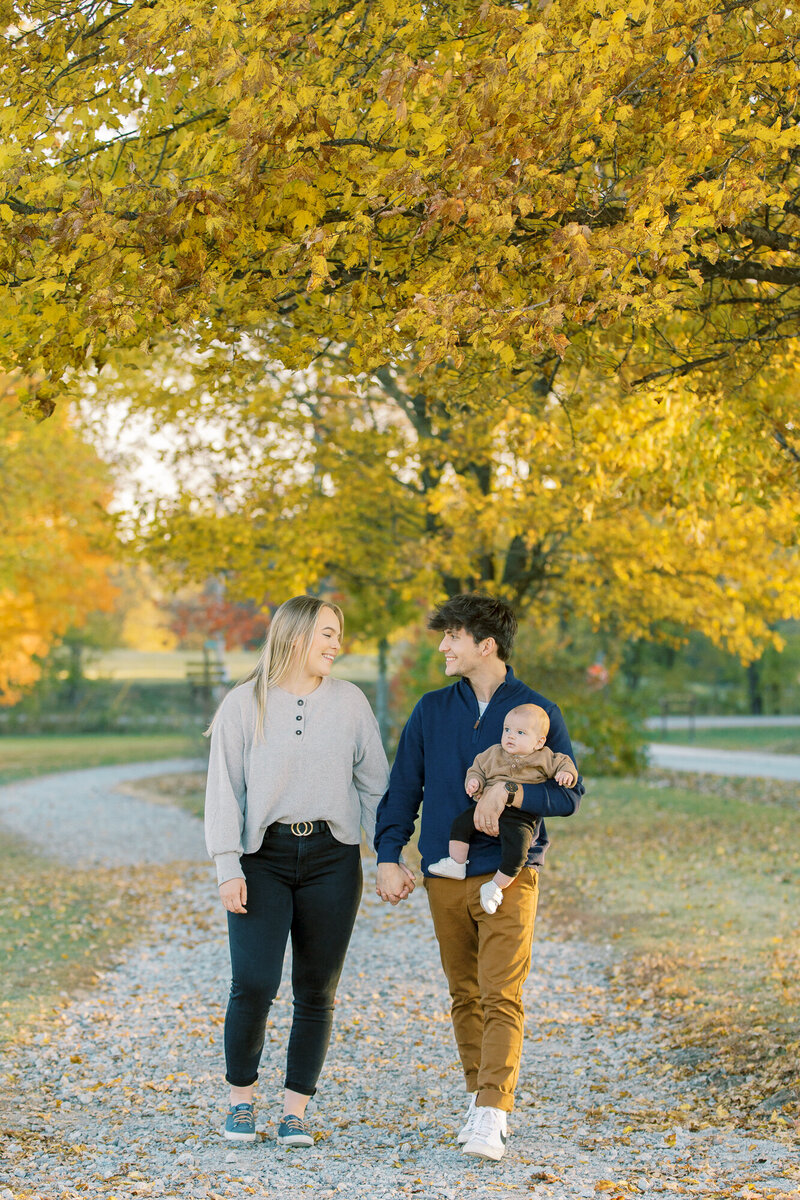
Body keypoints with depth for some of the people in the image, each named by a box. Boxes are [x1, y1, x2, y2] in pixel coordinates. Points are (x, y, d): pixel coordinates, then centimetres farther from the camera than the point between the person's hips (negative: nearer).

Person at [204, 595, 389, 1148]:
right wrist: (228, 868, -8)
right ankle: (242, 1098, 9)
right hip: (264, 856, -2)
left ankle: (296, 1112, 12)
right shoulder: (244, 704, 1)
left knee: (317, 991, 2)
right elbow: (224, 788, 0)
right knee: (253, 983, -12)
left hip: (332, 858, 2)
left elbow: (375, 783, 11)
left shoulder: (350, 701, 7)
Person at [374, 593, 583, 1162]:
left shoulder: (538, 712, 0)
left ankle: (492, 1117, -17)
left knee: (501, 997, -12)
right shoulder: (432, 711, 9)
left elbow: (568, 794, -4)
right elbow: (403, 788, 11)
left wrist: (508, 791, -20)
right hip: (445, 876, 4)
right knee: (464, 996, 10)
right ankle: (481, 1098, 22)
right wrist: (389, 857, 0)